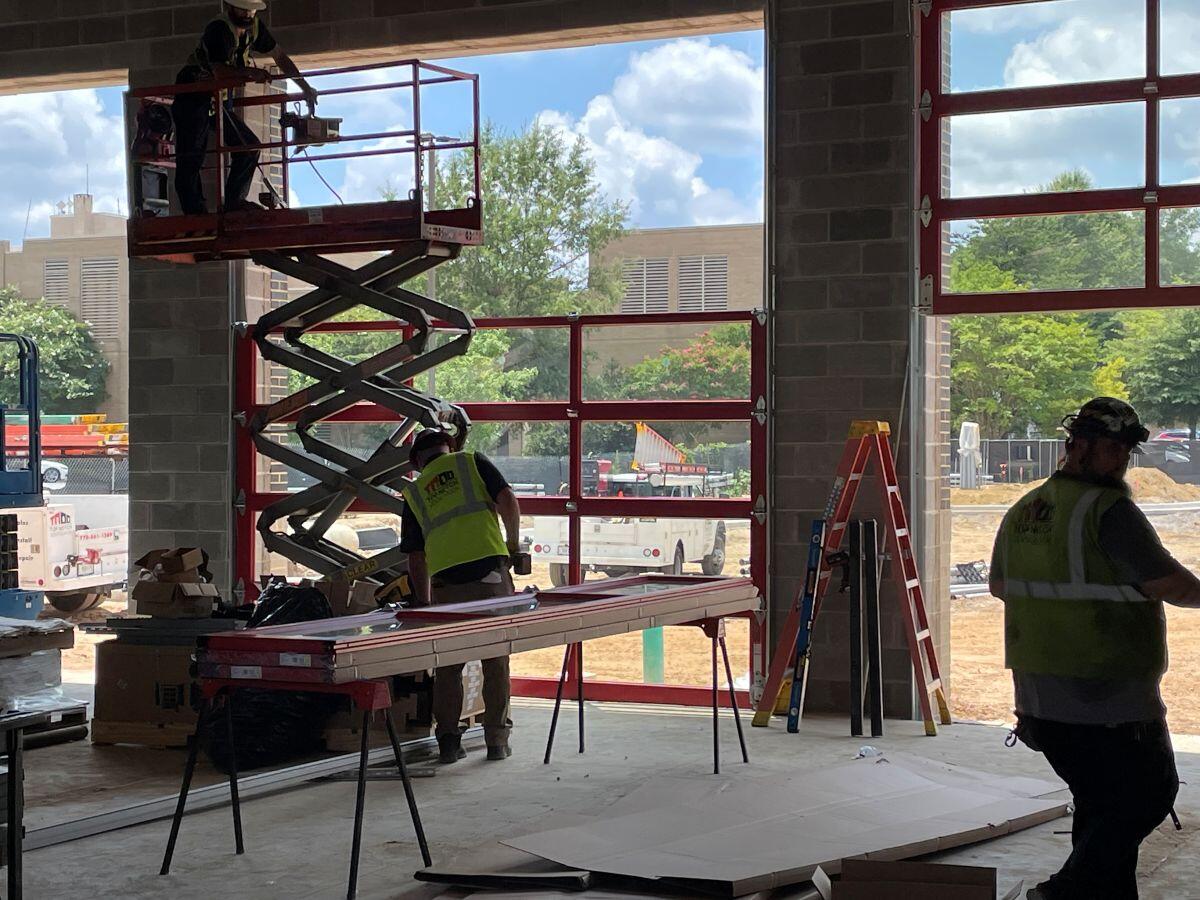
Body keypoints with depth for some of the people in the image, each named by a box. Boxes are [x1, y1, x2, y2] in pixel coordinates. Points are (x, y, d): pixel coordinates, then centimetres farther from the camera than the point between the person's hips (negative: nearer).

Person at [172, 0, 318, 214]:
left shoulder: (255, 27, 2)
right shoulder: (218, 29, -23)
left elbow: (280, 58, 10)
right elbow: (220, 71, -34)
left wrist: (306, 88, 6)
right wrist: (250, 73, -48)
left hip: (219, 98, 8)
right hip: (192, 98, -8)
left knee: (249, 145, 1)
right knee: (191, 158, -12)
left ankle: (234, 201, 4)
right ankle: (195, 211, -12)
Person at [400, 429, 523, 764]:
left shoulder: (414, 492, 19)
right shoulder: (472, 461, 13)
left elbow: (416, 560, 18)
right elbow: (508, 501, -2)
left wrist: (425, 605, 26)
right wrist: (513, 544, 13)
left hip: (446, 582, 1)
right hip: (490, 574, -1)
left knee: (448, 665, 12)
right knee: (496, 661, 8)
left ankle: (448, 740, 11)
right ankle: (497, 740, 12)